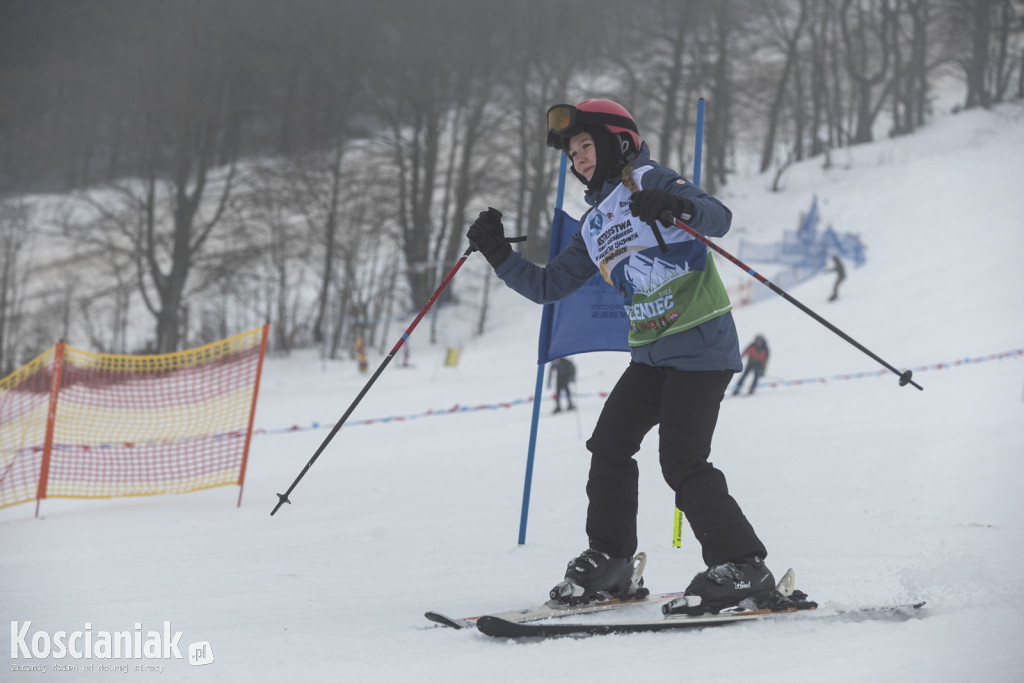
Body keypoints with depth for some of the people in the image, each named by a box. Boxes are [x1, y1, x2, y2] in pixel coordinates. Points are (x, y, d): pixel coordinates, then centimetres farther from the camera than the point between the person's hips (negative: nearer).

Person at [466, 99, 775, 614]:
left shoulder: (649, 182, -6)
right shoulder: (593, 227, 18)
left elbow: (720, 218, -21)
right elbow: (547, 286, 21)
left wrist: (678, 206, -41)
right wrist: (498, 254, 9)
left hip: (702, 344, -8)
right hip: (652, 353, 8)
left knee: (681, 460, -15)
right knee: (609, 444, 2)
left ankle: (742, 567, -8)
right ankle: (611, 563, 13)